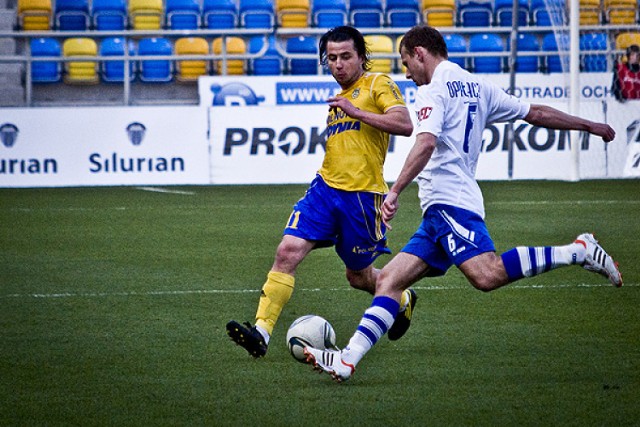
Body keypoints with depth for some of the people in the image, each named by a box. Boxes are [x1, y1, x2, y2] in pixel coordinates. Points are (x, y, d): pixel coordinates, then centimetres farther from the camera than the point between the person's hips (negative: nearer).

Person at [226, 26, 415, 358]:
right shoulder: (338, 99, 20)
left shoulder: (378, 84, -2)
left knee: (358, 276, 10)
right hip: (325, 187, 6)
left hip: (362, 194, -6)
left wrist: (356, 111, -18)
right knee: (288, 251, -15)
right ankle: (261, 332, -21)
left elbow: (405, 125, -18)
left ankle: (403, 301, 43)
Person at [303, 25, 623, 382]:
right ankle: (347, 361, -7)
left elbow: (427, 142, -21)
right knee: (390, 280, 3)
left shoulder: (434, 90, -5)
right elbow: (535, 113, 25)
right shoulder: (477, 86, 21)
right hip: (440, 209, 10)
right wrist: (590, 126, 36)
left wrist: (395, 191, -25)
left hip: (448, 201, -10)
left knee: (487, 276, -28)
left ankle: (579, 252, -20)